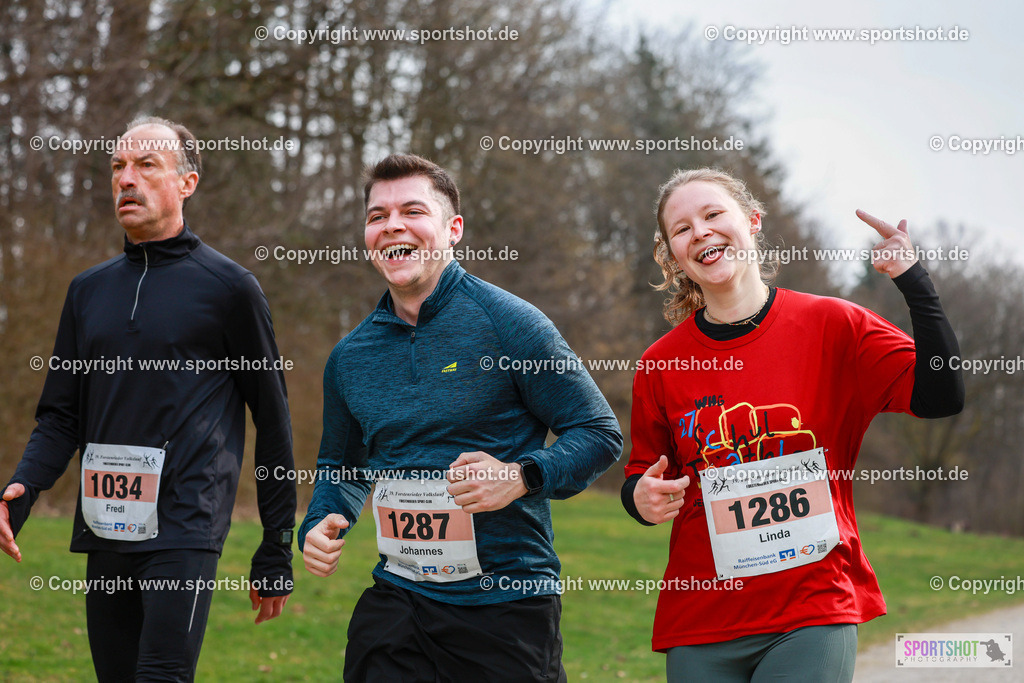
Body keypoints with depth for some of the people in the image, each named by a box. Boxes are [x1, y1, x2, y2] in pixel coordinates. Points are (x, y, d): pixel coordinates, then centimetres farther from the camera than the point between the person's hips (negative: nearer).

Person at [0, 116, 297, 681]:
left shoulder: (229, 288, 0)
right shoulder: (89, 290, 15)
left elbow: (272, 421, 3)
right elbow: (61, 416, 17)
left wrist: (277, 551, 3)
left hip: (187, 529, -5)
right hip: (105, 536, 6)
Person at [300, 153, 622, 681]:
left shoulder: (508, 323, -7)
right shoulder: (350, 358, 8)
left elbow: (600, 434, -6)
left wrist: (524, 476, -22)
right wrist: (318, 526, 4)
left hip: (509, 603, -4)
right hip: (396, 603, 4)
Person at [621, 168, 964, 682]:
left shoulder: (833, 326, -1)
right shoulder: (661, 365, 3)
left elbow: (941, 397, -9)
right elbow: (640, 477, 16)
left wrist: (911, 279, -14)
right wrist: (642, 499, -7)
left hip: (814, 612, -2)